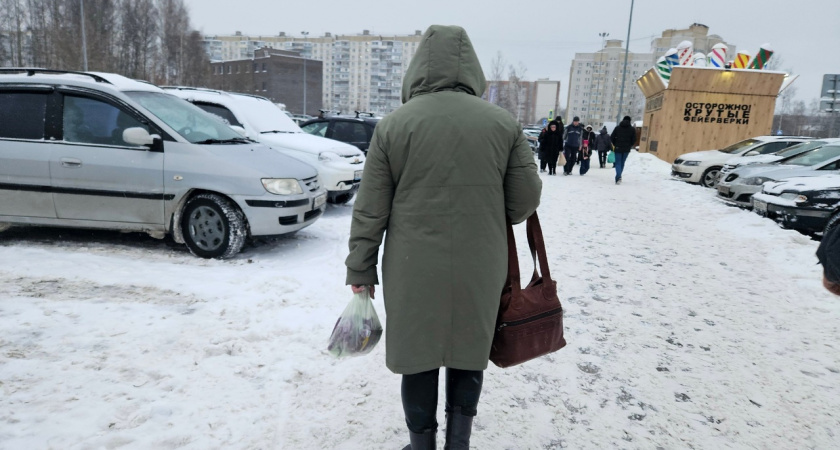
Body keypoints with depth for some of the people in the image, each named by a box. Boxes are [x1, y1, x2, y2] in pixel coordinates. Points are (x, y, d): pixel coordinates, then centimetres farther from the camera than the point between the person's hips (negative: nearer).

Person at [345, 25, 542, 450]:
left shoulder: (393, 124, -5)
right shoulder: (505, 123, -2)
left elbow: (369, 212, -3)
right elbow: (526, 199, 2)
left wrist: (360, 270, 7)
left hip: (413, 272, -1)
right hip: (479, 270, 2)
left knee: (418, 358, 14)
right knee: (468, 357, 19)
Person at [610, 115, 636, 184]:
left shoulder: (617, 128, 1)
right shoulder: (632, 129, 2)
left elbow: (611, 138, -2)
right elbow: (634, 140, -1)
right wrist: (629, 146, 14)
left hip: (618, 148, -1)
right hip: (626, 150, 1)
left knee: (618, 163, 0)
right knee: (622, 163, 15)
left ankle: (618, 177, -21)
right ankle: (618, 176, 19)